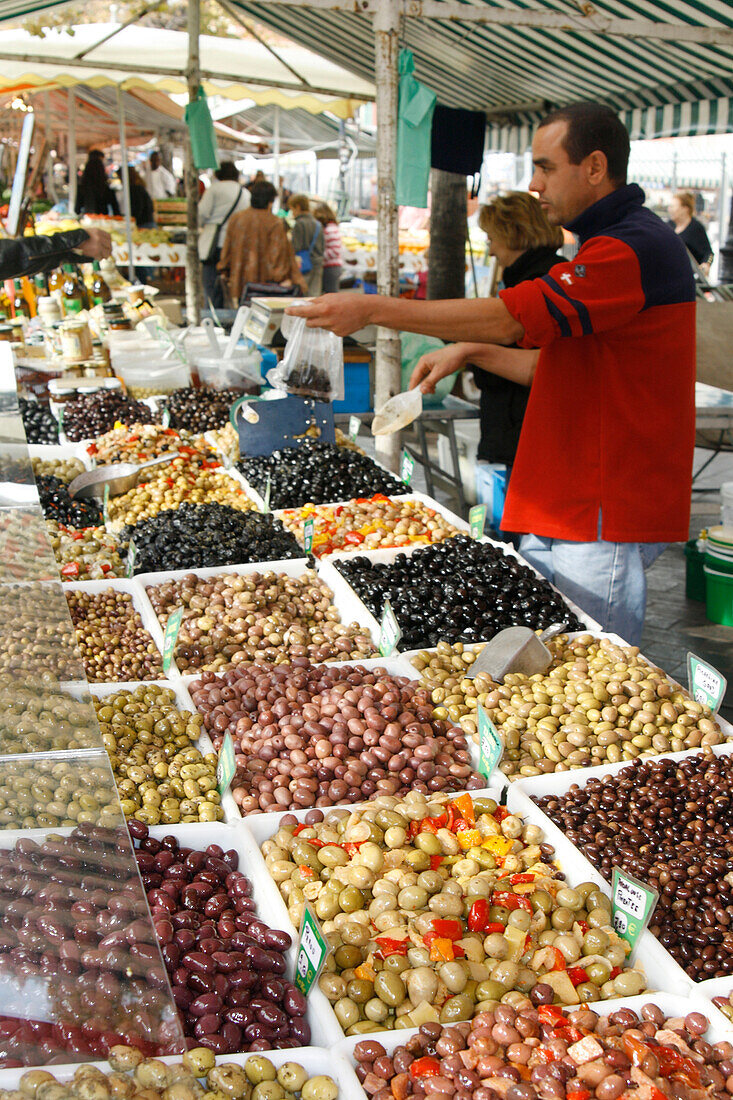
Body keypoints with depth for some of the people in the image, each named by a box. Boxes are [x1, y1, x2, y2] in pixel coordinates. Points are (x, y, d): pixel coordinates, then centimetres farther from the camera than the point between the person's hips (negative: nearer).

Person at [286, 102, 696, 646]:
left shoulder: (636, 248, -17)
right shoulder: (607, 245, 20)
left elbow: (508, 318, -24)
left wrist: (375, 309, -20)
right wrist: (471, 352, 13)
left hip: (606, 521, -10)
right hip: (560, 509, 10)